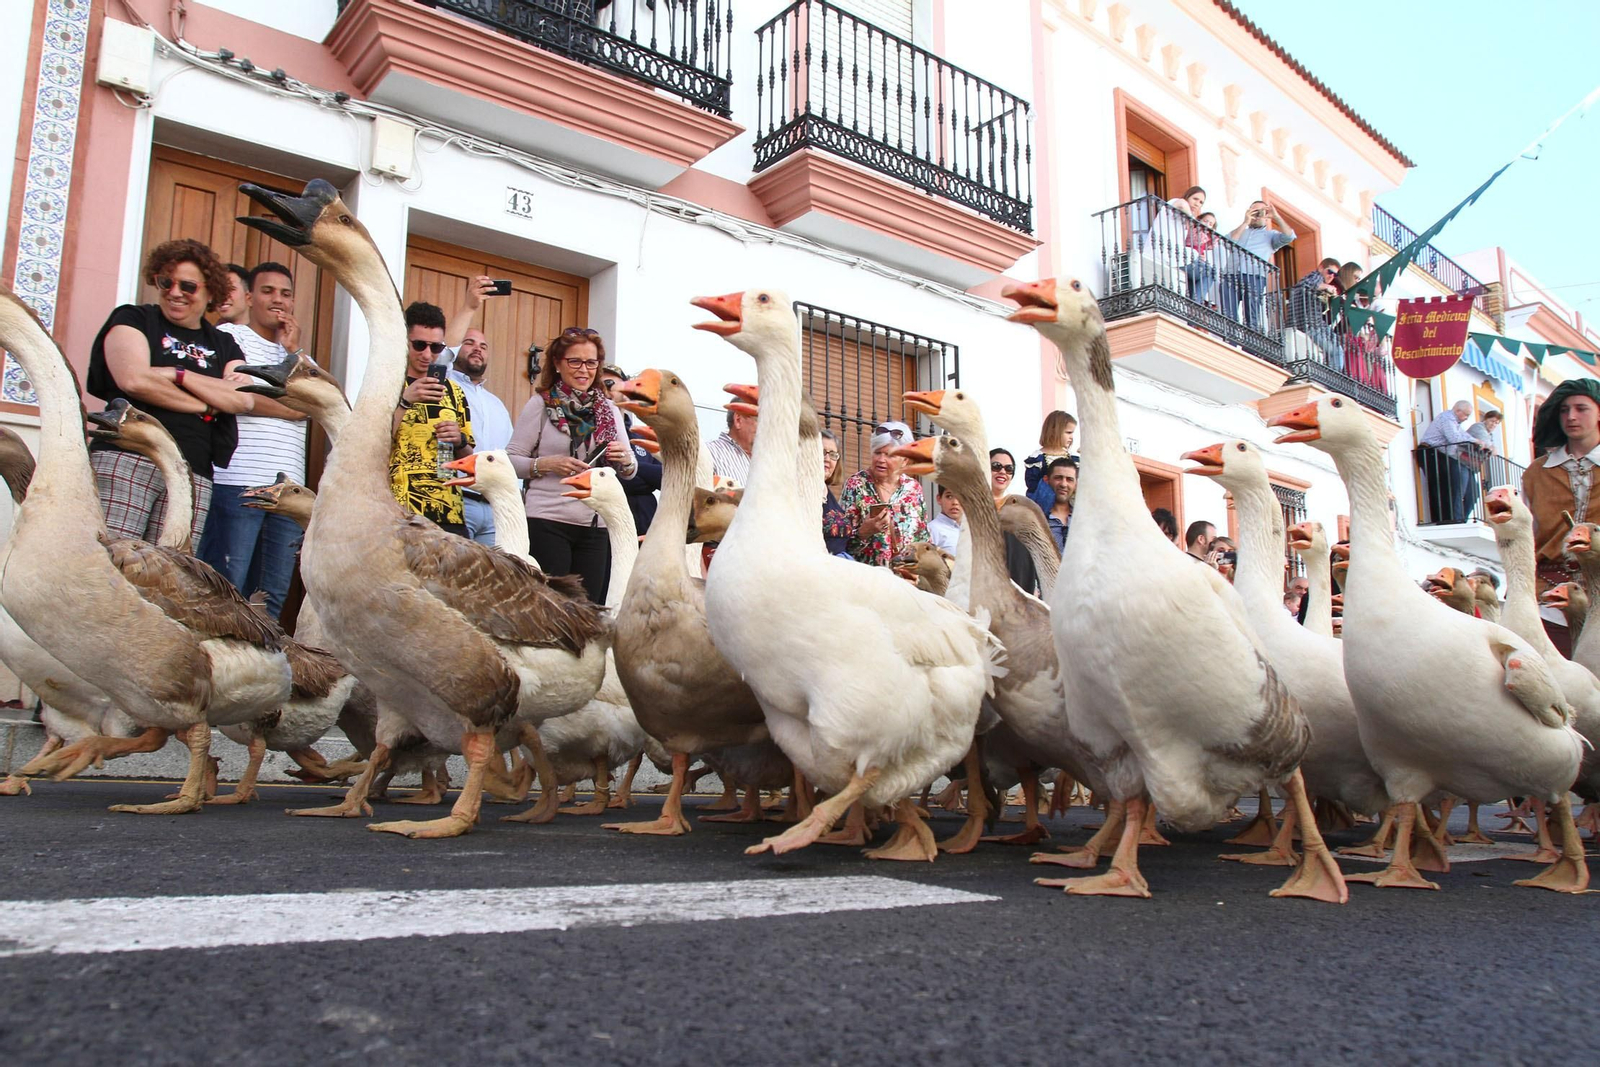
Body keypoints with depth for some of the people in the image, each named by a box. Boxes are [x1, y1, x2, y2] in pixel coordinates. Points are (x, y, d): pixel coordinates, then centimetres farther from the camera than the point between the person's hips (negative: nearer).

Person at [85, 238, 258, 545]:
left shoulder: (223, 345, 21)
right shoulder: (134, 319, 12)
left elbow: (244, 400, 2)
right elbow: (134, 379, -7)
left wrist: (178, 374, -5)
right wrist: (206, 406, 0)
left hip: (193, 475, 3)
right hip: (127, 460, -3)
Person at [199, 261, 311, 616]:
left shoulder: (298, 355, 25)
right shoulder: (229, 336, 7)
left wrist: (294, 351, 5)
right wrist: (289, 408, 2)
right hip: (238, 483, -6)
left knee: (273, 596, 5)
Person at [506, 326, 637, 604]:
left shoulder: (609, 409, 12)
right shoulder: (540, 403, 0)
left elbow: (630, 470, 12)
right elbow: (510, 461, -2)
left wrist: (624, 459, -9)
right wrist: (547, 464, -17)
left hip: (596, 525, 4)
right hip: (547, 521, -4)